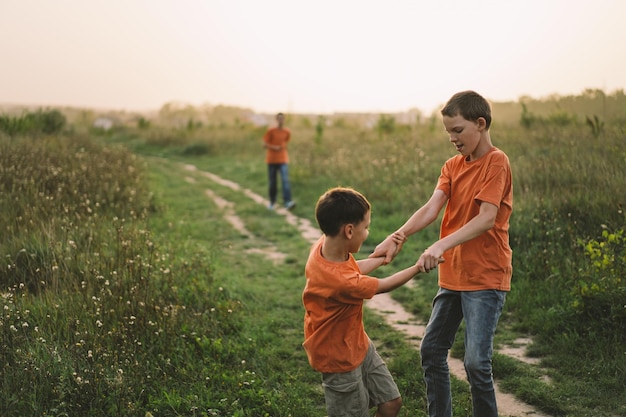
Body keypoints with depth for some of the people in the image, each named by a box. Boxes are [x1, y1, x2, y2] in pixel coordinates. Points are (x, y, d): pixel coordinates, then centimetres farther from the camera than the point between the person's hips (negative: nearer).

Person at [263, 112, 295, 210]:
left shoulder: (287, 132, 4)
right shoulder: (270, 131, -4)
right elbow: (264, 144, -5)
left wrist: (282, 148, 8)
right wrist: (274, 148, -18)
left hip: (283, 160, 1)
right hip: (272, 160, -1)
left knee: (285, 180, -15)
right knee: (272, 182, 6)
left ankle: (287, 202, -25)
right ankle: (272, 202, 23)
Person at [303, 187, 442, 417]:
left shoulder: (326, 245, -13)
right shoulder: (339, 281, -36)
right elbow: (383, 286, -16)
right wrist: (419, 266, -4)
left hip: (359, 344, 9)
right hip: (340, 358, -9)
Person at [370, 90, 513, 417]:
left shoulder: (496, 162, -12)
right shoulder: (452, 166, 9)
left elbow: (487, 218, -22)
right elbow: (432, 207, -5)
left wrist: (441, 245, -34)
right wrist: (398, 237, -22)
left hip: (485, 278, -7)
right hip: (452, 276, 8)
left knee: (476, 362, -9)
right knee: (431, 350, 12)